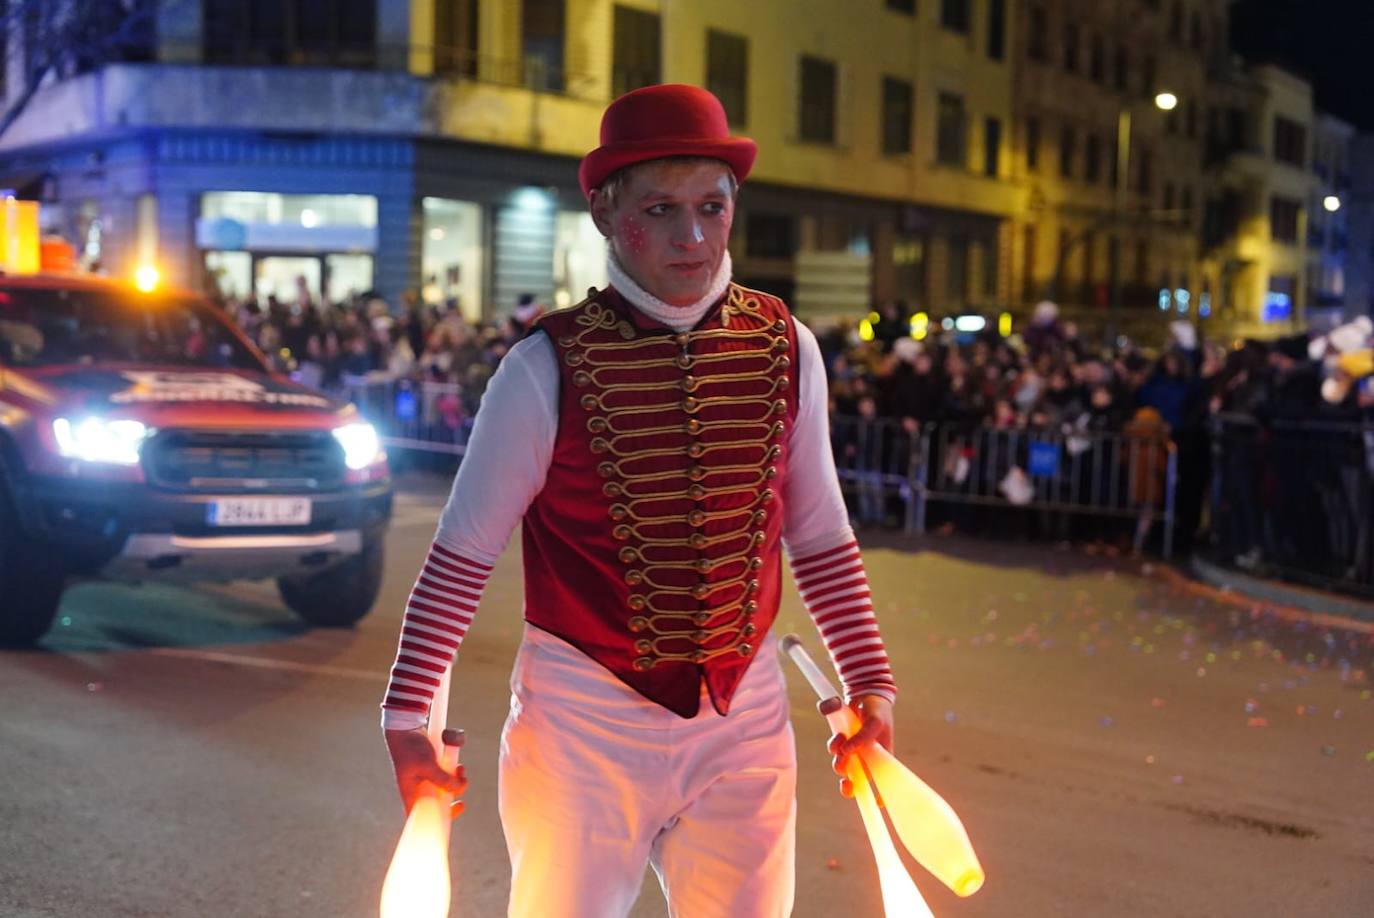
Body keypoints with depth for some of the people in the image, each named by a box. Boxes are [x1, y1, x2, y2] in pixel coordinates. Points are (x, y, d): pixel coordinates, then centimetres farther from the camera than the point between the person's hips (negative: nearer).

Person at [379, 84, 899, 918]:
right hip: (584, 722, -3)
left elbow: (822, 542, 8)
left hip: (744, 723, 3)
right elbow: (461, 557, -5)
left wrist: (870, 687, 5)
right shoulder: (548, 368, -12)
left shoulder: (787, 350, -1)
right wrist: (411, 719, -8)